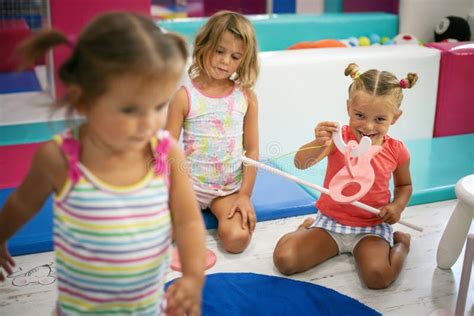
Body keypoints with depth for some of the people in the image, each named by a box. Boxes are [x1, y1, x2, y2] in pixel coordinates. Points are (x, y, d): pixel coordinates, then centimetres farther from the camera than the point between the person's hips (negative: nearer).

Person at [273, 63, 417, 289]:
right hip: (330, 221, 0)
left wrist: (397, 206, -8)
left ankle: (401, 242, 8)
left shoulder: (396, 151, -7)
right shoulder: (339, 137, -13)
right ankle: (307, 228, 19)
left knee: (378, 276, -28)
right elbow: (300, 163, -27)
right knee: (284, 260, -15)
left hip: (372, 227, 0)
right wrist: (319, 143, -47)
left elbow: (404, 185, 14)